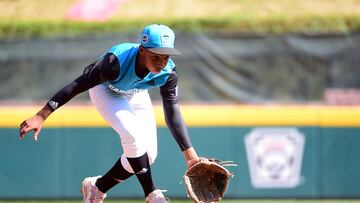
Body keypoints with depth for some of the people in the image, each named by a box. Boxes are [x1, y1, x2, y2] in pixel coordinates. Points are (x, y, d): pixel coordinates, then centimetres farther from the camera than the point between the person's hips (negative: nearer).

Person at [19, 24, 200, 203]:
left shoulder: (168, 73, -30)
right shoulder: (116, 62, -43)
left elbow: (173, 116, -23)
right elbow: (78, 85, -40)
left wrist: (190, 154, -30)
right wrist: (41, 116, -43)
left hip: (135, 93, 5)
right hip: (104, 90, -5)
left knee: (148, 154, -5)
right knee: (134, 136, -29)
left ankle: (98, 188, 13)